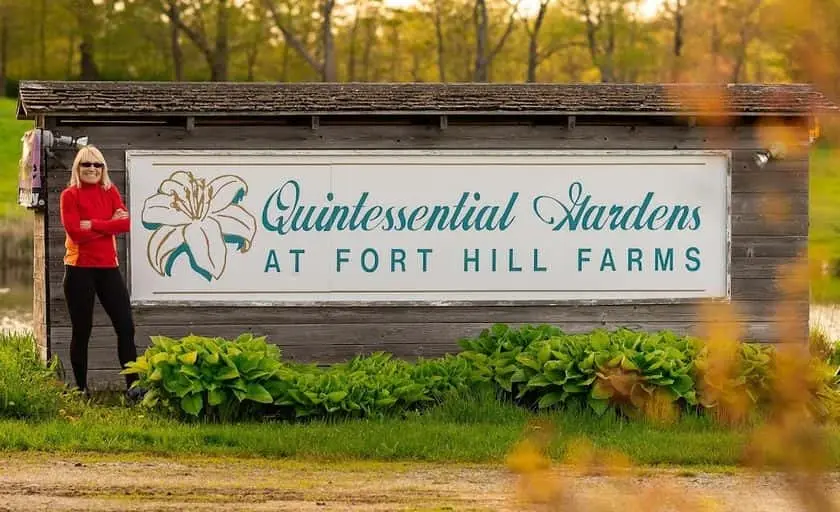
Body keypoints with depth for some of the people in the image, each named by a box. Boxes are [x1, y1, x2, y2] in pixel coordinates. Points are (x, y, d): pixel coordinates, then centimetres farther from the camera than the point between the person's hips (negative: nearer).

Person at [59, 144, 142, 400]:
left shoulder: (110, 192, 10)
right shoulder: (70, 195, -2)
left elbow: (125, 223, -5)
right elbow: (75, 232, -14)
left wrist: (92, 224, -14)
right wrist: (109, 225, -11)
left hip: (108, 268, 4)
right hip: (79, 270, -4)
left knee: (126, 326, -1)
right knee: (81, 331, 2)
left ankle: (133, 386, 1)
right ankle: (81, 389, 10)